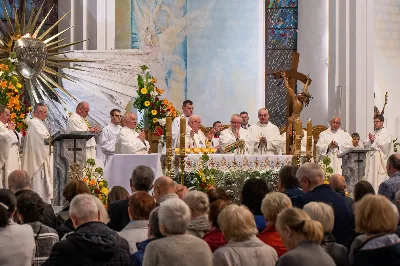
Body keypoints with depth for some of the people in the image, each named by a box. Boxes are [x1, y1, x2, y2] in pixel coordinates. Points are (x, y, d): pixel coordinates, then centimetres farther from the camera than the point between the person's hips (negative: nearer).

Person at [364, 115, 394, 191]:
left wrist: (375, 140, -8)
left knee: (379, 179, -10)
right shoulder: (372, 133, 19)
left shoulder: (386, 133, -1)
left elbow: (385, 145, -13)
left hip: (380, 159, -6)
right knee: (370, 178, 3)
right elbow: (365, 145, 13)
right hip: (371, 158, 6)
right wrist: (370, 140, -6)